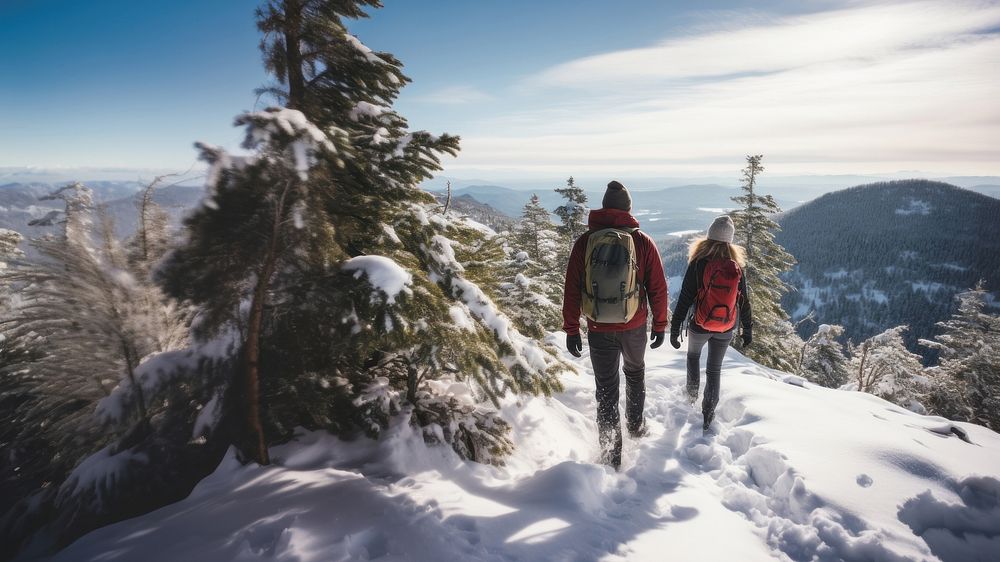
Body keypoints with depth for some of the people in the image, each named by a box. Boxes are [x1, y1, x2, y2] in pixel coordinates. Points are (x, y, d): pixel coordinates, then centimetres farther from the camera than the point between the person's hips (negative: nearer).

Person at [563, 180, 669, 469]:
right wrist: (660, 324, 9)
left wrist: (571, 329, 2)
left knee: (606, 389, 9)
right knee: (635, 373, 28)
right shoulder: (642, 242, -6)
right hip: (634, 327, 1)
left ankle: (611, 455, 13)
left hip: (599, 330, 0)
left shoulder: (584, 241, -5)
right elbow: (658, 288, -3)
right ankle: (636, 425, 43)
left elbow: (571, 289, -5)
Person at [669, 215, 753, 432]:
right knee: (714, 369, 14)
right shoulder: (737, 267, -7)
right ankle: (708, 414, 14)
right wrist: (748, 330, 13)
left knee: (693, 355, 29)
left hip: (700, 327, -1)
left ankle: (692, 392, 39)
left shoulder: (698, 264, -16)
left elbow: (685, 298, -14)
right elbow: (744, 302, 1)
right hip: (726, 330, 2)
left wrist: (674, 329, -7)